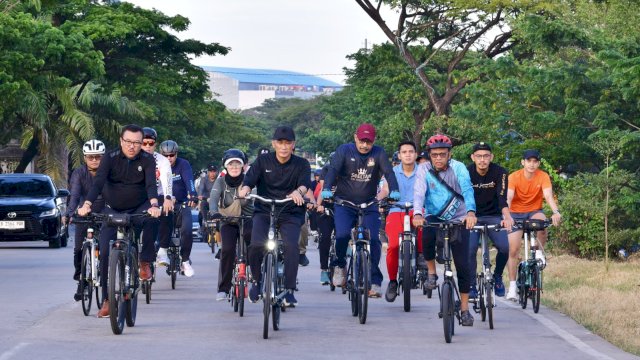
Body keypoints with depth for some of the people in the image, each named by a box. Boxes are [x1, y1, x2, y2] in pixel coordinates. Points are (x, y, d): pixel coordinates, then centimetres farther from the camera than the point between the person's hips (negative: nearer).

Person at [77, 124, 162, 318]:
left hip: (138, 209, -1)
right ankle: (107, 300, 2)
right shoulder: (110, 158, -11)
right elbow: (98, 182, -23)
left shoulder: (147, 160, -10)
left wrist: (154, 205, -45)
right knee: (105, 252, -10)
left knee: (152, 219, -35)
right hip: (112, 211, 1)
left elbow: (151, 184, -24)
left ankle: (145, 262, -16)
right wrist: (87, 204, -40)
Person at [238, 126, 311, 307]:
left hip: (290, 213, 0)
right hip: (264, 212, 0)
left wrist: (298, 191, -43)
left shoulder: (301, 164, -1)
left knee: (291, 246, -25)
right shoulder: (263, 161, 2)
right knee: (257, 245, -22)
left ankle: (289, 290, -14)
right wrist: (245, 188, -34)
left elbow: (305, 182, -19)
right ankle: (257, 280, 5)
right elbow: (250, 178, -10)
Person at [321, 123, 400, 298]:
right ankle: (340, 265, 9)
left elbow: (388, 172, -15)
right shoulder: (344, 150, -6)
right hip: (344, 203, -1)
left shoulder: (379, 153, -2)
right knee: (342, 235, -21)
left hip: (369, 205, 1)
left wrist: (394, 191, -35)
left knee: (374, 239, -12)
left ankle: (374, 282, -6)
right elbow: (333, 169, -19)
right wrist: (326, 189, -38)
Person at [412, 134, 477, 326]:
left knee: (463, 265, -6)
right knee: (427, 236, -34)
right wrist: (417, 214, -42)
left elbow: (467, 190, -28)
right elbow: (419, 192, -22)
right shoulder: (424, 169, -9)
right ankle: (431, 272, -8)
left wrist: (471, 212, -47)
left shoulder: (458, 168, -13)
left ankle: (464, 309, 9)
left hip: (458, 219, 0)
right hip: (434, 217, 0)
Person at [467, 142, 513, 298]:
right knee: (470, 249, -19)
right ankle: (471, 286, -3)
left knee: (504, 247, -19)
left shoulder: (500, 173, -14)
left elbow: (502, 198, -23)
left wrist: (507, 216, -42)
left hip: (493, 216, 0)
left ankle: (497, 276, 8)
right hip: (472, 216, 0)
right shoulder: (466, 172, -13)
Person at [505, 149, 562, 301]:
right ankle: (512, 286, 5)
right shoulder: (514, 177, -18)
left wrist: (556, 212, -47)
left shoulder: (543, 176, -15)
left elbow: (548, 195, -28)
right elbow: (508, 198, -30)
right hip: (516, 213, 0)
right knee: (513, 250, -6)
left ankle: (540, 252, -8)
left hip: (534, 212, 0)